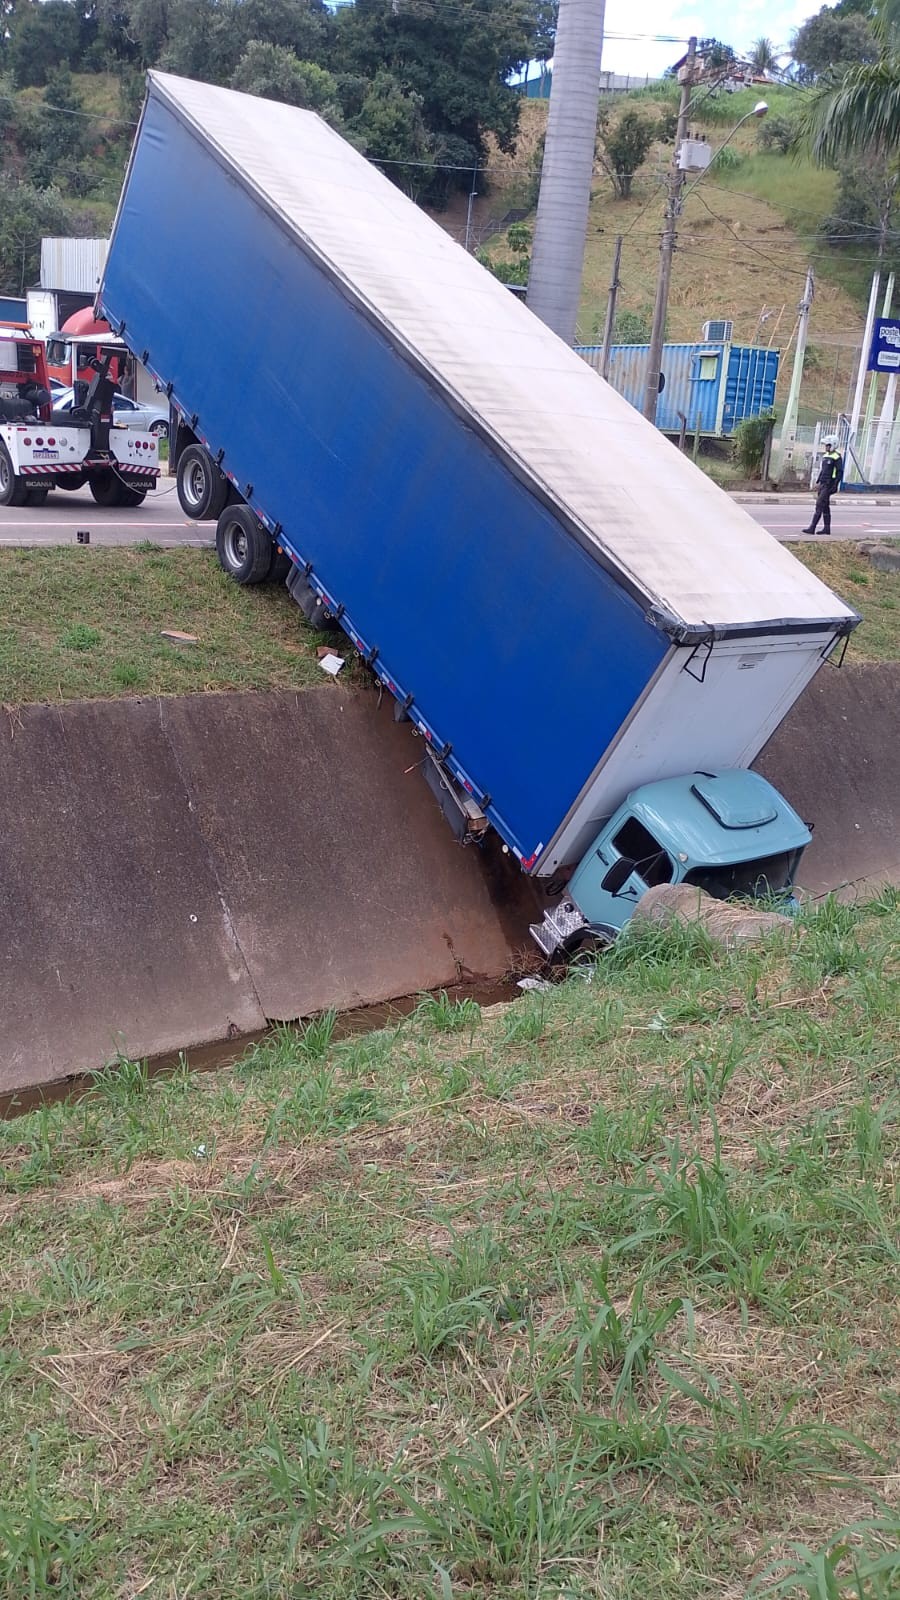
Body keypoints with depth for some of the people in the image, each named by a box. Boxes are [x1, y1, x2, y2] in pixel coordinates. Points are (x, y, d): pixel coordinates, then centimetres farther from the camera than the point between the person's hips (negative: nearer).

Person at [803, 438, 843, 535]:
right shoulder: (826, 456, 15)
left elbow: (839, 472, -14)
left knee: (819, 505, -13)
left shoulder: (837, 457, -11)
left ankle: (812, 528, -15)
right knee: (825, 506, 11)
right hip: (822, 483, 9)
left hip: (829, 485, -9)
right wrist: (818, 482, 18)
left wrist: (835, 486, -19)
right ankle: (827, 528, 16)